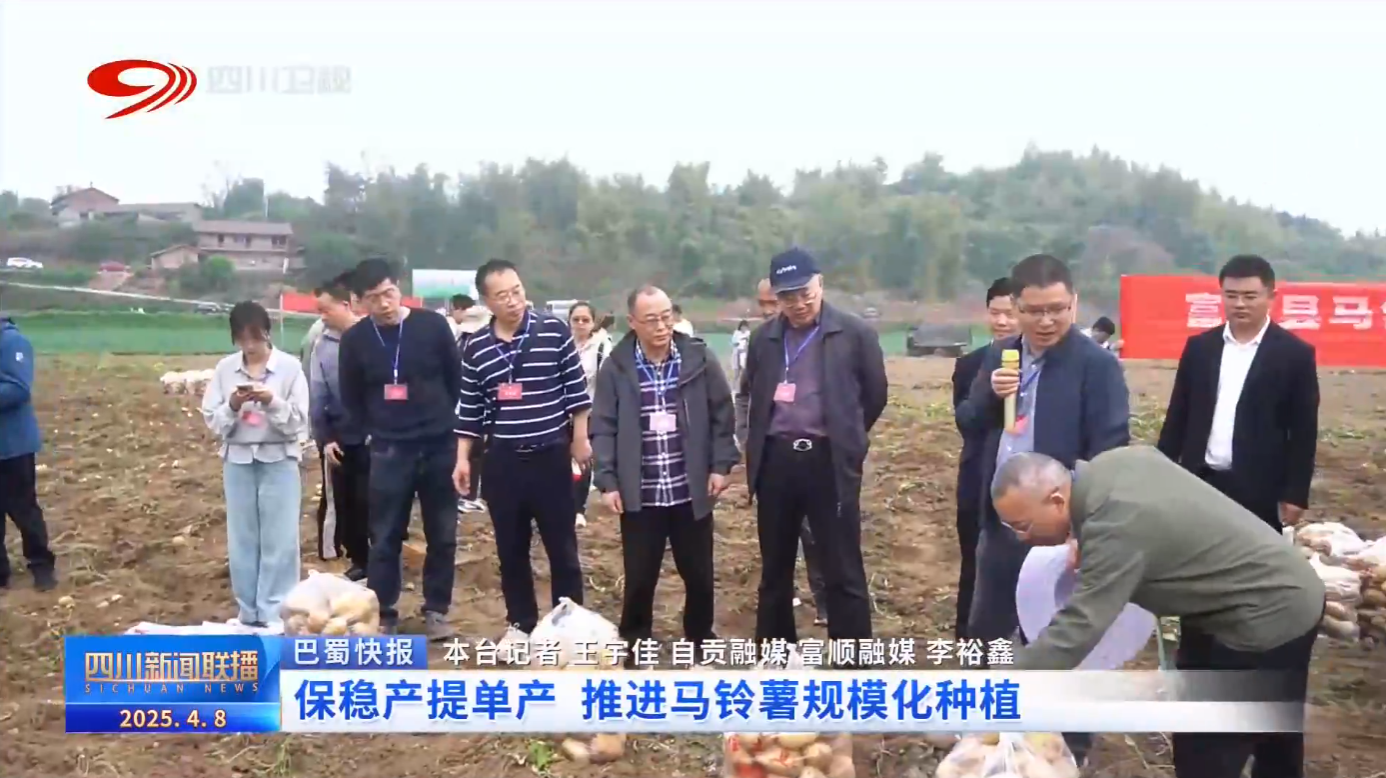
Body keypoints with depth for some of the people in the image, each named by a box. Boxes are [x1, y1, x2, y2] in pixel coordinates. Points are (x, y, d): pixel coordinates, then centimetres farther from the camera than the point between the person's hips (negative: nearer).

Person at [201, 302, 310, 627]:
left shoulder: (290, 366, -5)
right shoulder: (225, 368, 3)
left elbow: (299, 421, -7)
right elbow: (212, 420, 3)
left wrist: (273, 401, -23)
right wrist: (231, 406, -16)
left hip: (279, 461, -3)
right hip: (238, 461, 3)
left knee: (279, 541, 0)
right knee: (242, 541, 10)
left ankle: (274, 615, 9)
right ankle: (248, 614, 22)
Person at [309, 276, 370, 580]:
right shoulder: (323, 346, 4)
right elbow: (317, 398, 5)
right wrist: (324, 439, -1)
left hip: (372, 436, -4)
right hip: (339, 439, 4)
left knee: (369, 500, 0)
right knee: (345, 502, 10)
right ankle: (359, 559, 23)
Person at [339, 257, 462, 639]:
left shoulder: (432, 325, -6)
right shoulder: (355, 339, -2)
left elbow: (457, 379, 4)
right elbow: (351, 397, 11)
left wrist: (446, 423, 5)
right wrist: (375, 430, 7)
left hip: (439, 446, 0)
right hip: (389, 451, 0)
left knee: (443, 535, 8)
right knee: (385, 538, 5)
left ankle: (436, 611, 21)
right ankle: (383, 616, 17)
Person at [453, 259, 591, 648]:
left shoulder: (554, 331, -6)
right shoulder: (476, 348, 1)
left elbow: (576, 390, -1)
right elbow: (469, 410, 7)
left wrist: (580, 439, -2)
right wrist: (462, 458, 4)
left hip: (551, 457, -2)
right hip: (502, 461, 2)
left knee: (562, 546, 6)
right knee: (511, 548, 12)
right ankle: (520, 623, 27)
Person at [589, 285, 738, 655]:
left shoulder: (700, 359, -2)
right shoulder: (616, 368, -3)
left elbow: (722, 416, 4)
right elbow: (603, 429, -1)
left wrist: (720, 465, -2)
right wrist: (607, 481, -6)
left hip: (691, 491, 1)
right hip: (639, 495, -1)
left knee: (699, 573, 13)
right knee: (639, 577, 8)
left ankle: (700, 638, 33)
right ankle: (634, 644, 27)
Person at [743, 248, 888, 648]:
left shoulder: (855, 333, -4)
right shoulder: (764, 337, 6)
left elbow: (875, 396, 5)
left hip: (829, 462, -3)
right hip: (775, 461, 4)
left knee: (843, 574, 0)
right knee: (775, 569, 14)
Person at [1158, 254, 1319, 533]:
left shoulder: (1294, 354, -2)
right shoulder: (1199, 347, 6)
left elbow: (1303, 431, -2)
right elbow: (1177, 414, 10)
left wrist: (1295, 493, -5)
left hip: (1259, 491, -3)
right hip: (1199, 481, 3)